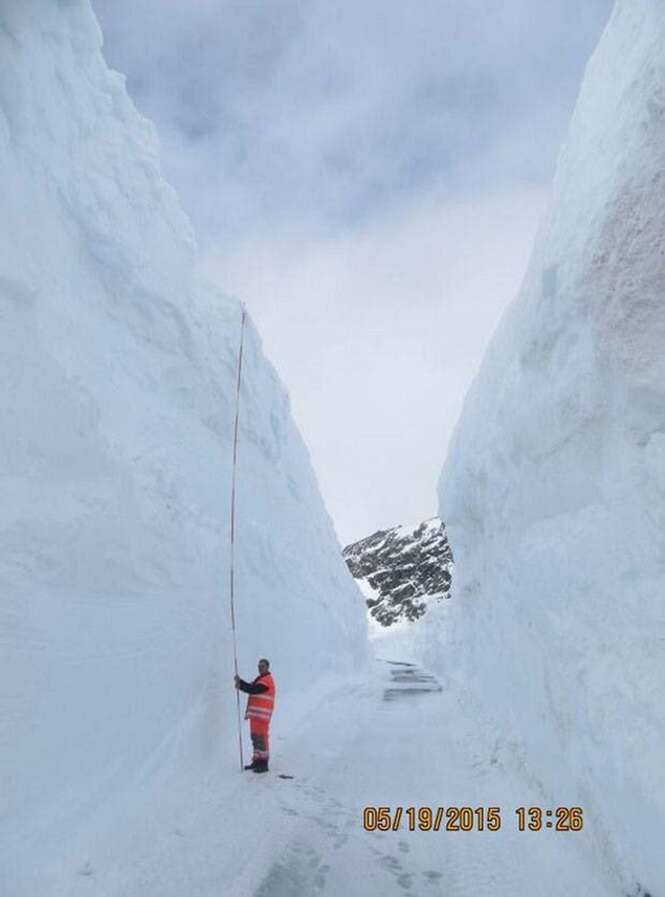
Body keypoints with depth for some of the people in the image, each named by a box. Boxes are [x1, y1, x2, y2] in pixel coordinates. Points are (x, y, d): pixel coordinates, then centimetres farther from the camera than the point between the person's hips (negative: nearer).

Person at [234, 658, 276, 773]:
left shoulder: (267, 680, -11)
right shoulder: (260, 679, 21)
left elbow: (253, 690, -18)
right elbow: (251, 688, 13)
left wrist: (240, 684, -13)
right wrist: (240, 682, -4)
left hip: (262, 715, -10)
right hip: (255, 713, 10)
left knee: (261, 738, -10)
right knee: (255, 737, 13)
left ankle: (264, 764, -8)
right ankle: (257, 761, 22)